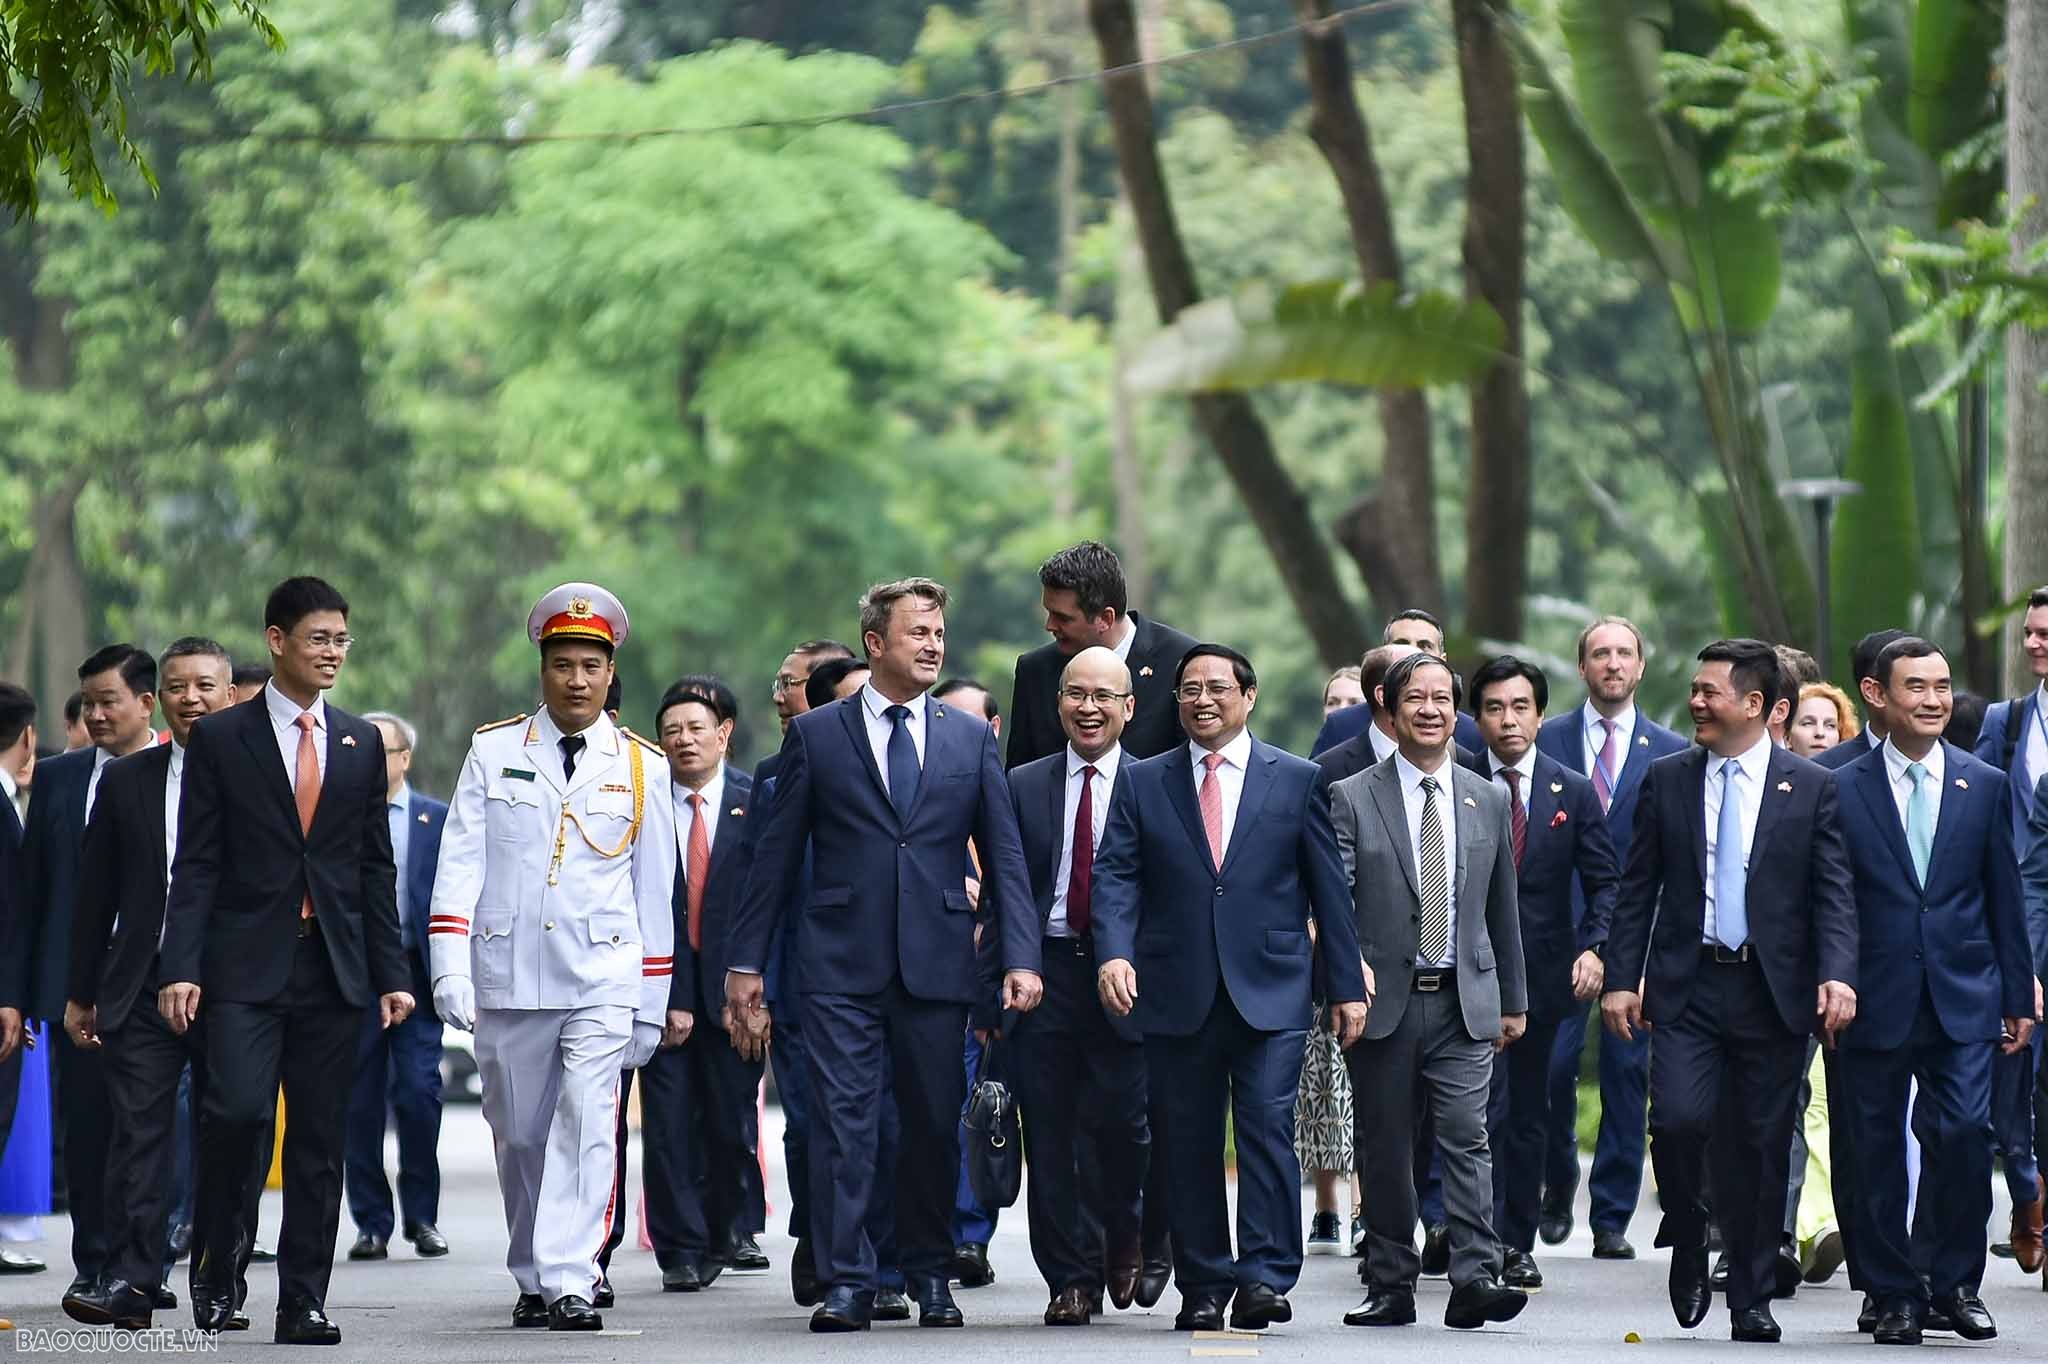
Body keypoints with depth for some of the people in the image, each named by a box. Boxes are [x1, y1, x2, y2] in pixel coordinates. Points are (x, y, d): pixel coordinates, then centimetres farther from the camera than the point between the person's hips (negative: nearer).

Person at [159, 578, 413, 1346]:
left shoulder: (361, 743, 11)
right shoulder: (220, 738, 2)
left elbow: (375, 867, 13)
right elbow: (196, 864, -2)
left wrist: (391, 973, 7)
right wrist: (180, 967, -11)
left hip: (334, 967, 3)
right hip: (246, 965, -3)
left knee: (320, 1142, 3)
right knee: (238, 1107, -18)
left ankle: (303, 1302, 8)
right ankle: (218, 1258, 4)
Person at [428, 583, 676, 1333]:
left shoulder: (640, 766, 7)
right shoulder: (493, 751, 5)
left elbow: (655, 891, 9)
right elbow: (460, 866, 0)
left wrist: (651, 1007, 8)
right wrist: (450, 969, -11)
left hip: (604, 981, -1)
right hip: (507, 979, 1)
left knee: (587, 1123, -15)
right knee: (519, 1136, 9)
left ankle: (570, 1283, -18)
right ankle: (532, 1279, 24)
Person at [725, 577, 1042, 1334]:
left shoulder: (972, 740, 10)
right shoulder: (816, 735, 5)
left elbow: (1005, 858, 8)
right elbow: (776, 854, 6)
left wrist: (1020, 957, -4)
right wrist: (747, 960, 2)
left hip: (937, 960, 2)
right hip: (842, 964, -2)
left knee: (935, 1123, 7)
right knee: (842, 1122, -6)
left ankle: (930, 1273, 20)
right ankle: (846, 1284, -4)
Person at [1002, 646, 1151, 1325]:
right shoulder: (1023, 786, 9)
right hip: (1044, 974, 2)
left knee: (1120, 1118, -4)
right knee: (1049, 1137, 2)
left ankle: (1125, 1237, 25)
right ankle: (1072, 1279, 11)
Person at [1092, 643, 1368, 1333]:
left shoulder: (1298, 780, 7)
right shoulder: (1142, 784, 10)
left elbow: (1329, 888, 6)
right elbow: (1115, 878, 2)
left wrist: (1347, 986, 3)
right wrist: (1115, 952, -16)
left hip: (1270, 991, -2)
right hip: (1176, 996, 2)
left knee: (1268, 1128, -12)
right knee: (1189, 1146, 4)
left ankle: (1264, 1277, -10)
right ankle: (1202, 1288, 10)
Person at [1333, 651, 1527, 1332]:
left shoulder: (1487, 801, 11)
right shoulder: (1351, 799, 2)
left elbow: (1503, 910, 16)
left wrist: (1514, 1000, 17)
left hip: (1465, 1002, 1)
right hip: (1383, 1001, -1)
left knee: (1467, 1136, -11)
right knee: (1385, 1150, 4)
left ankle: (1475, 1277, -16)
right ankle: (1391, 1287, 12)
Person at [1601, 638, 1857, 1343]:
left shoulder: (1811, 788, 2)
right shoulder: (1667, 780, 8)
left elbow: (1834, 893, -2)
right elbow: (1637, 887, 9)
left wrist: (1837, 975, -17)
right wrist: (1621, 978, 2)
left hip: (1773, 993, -1)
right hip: (1687, 987, 1)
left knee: (1760, 1150, 3)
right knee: (1679, 1119, -17)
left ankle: (1751, 1303, 14)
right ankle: (1688, 1245, 10)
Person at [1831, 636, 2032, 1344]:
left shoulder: (1985, 786, 8)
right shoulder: (1843, 790, 2)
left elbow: (2004, 900, 11)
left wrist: (2018, 996, 9)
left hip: (1963, 999, 1)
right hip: (1878, 1000, -1)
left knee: (1964, 1132, -12)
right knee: (1878, 1149, 2)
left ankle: (1956, 1283, 4)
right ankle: (1896, 1294, 13)